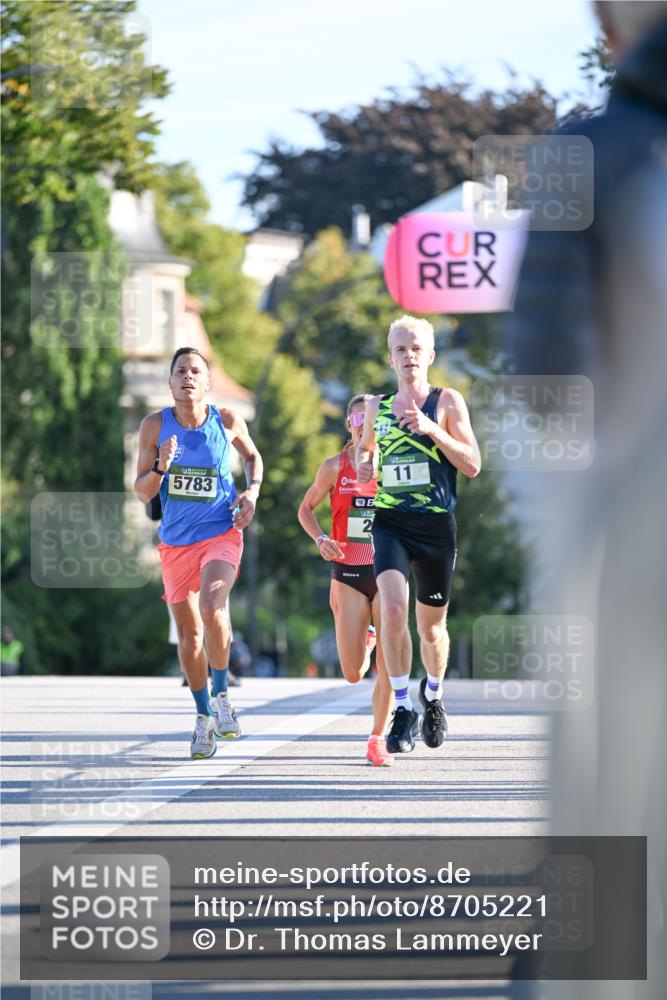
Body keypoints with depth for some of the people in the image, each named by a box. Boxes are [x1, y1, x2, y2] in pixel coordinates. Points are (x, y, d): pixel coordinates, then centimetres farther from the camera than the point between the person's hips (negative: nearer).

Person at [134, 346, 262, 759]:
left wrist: (252, 492, -1)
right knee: (188, 633, 9)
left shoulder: (227, 421, -5)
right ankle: (205, 716, 25)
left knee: (212, 609, -28)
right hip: (176, 540, 2)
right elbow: (142, 492, -2)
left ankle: (221, 694, -8)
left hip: (221, 534, -2)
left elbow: (252, 455, 17)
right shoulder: (155, 426, -5)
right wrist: (161, 466, -22)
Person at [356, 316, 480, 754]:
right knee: (393, 608, -23)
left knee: (432, 625, 11)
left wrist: (432, 430, -17)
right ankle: (404, 709, -17)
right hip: (390, 521, 1)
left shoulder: (447, 401, 0)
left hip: (436, 524, -1)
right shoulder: (377, 407, 10)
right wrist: (365, 465, 2)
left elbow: (473, 464, -5)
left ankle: (433, 695, 41)